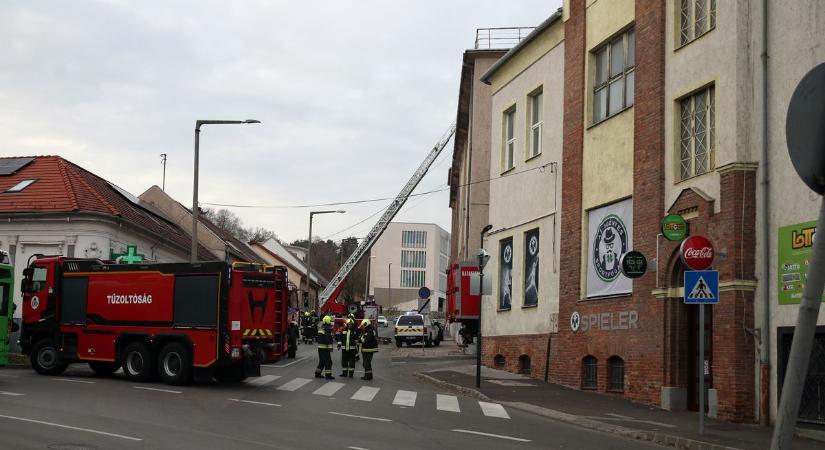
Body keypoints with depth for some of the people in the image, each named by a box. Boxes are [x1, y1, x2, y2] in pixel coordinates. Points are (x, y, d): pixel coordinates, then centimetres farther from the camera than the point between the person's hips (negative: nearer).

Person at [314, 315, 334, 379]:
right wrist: (330, 347, -22)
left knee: (322, 361, 17)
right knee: (328, 362, -5)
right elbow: (328, 340, -23)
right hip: (325, 348, -9)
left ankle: (317, 374, 20)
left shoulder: (321, 328, 13)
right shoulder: (327, 329, -16)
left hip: (320, 347, 9)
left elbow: (317, 338, 21)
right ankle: (328, 375, -6)